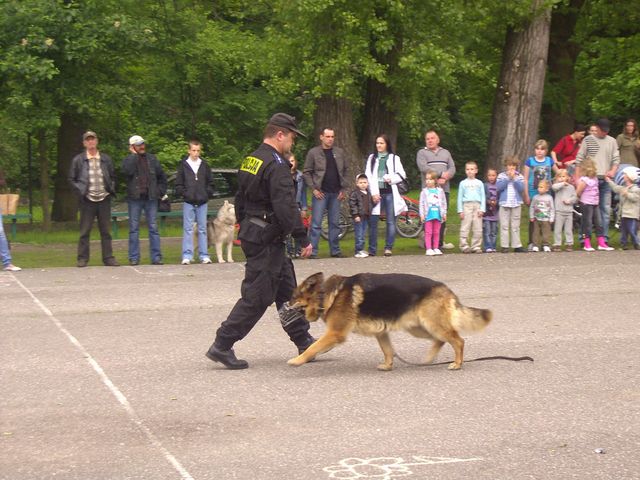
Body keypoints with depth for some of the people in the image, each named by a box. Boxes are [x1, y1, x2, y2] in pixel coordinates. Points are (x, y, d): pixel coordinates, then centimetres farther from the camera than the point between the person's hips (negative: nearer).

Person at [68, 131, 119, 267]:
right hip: (87, 200, -2)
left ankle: (108, 257, 11)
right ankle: (82, 258, 7)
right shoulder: (78, 160, 2)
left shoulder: (106, 159, 9)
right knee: (85, 231, 1)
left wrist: (111, 189, 4)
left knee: (106, 231, 5)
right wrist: (80, 191, -4)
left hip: (104, 199, 2)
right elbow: (71, 179, 6)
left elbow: (113, 177, 18)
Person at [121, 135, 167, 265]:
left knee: (153, 228, 1)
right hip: (135, 198, -2)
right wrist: (134, 155, -11)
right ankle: (134, 258, 5)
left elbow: (162, 176, 19)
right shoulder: (129, 160, 3)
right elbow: (127, 170, -20)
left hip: (151, 198, 2)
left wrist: (160, 191, 9)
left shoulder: (152, 159, 12)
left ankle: (156, 257, 4)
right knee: (134, 229, 1)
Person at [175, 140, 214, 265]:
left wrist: (208, 194, -1)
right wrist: (184, 194, -9)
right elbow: (178, 184, 3)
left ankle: (204, 255, 8)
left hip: (202, 203, 2)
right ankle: (187, 255, -1)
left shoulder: (204, 165, 8)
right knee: (188, 229, -2)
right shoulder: (183, 165, 2)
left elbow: (210, 183, 12)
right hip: (188, 203, -2)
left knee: (202, 229, 5)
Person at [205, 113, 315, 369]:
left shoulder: (250, 161, 12)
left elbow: (240, 201, 19)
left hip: (251, 235, 10)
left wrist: (245, 230, 26)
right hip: (267, 240, -10)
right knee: (256, 297, -4)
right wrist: (303, 239, -19)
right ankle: (222, 346, -1)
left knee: (287, 291, 15)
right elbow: (286, 207, -24)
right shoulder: (276, 166, -18)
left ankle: (304, 343, 21)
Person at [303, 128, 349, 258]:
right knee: (316, 223, -5)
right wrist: (313, 189, -8)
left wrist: (343, 188, 4)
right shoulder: (313, 153, -2)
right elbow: (306, 172, -1)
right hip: (320, 193, -4)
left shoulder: (340, 152, 8)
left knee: (335, 223, 8)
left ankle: (335, 250, 15)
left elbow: (345, 171, 12)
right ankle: (313, 251, -4)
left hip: (336, 193, 4)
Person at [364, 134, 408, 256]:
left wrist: (391, 178, -14)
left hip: (390, 193, -1)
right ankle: (372, 249, 2)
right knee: (373, 221, -3)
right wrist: (374, 193, -6)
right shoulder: (372, 158, 12)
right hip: (376, 193, 1)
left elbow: (402, 174, 6)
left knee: (391, 221, -3)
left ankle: (388, 248, 2)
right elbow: (368, 176, 5)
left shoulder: (394, 158, 9)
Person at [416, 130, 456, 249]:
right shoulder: (422, 153, 8)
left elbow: (452, 168, 11)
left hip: (444, 188, 4)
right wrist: (441, 174, -12)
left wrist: (445, 178, -9)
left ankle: (440, 241, 9)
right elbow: (424, 168, -9)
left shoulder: (445, 152, 21)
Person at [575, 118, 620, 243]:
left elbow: (616, 159, 10)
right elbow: (579, 159, 1)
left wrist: (613, 171, -9)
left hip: (606, 180, 3)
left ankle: (604, 238, 7)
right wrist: (577, 177, -5)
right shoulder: (588, 140, 2)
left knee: (606, 209, 2)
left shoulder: (612, 141, 11)